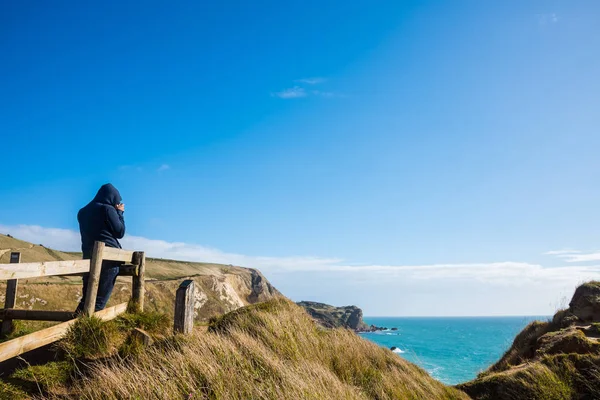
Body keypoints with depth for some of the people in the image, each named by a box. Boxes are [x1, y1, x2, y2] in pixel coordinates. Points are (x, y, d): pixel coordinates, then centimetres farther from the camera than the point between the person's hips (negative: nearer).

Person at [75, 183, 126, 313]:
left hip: (88, 256, 6)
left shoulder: (83, 212, 15)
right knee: (100, 298, -4)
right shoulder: (108, 209, -6)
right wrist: (120, 213, 9)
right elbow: (120, 232, -3)